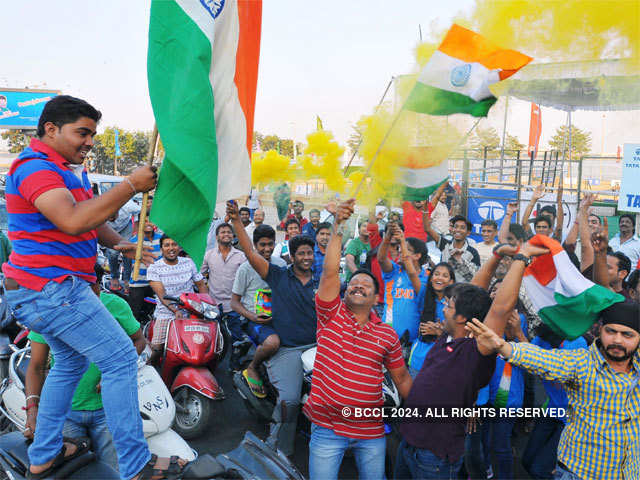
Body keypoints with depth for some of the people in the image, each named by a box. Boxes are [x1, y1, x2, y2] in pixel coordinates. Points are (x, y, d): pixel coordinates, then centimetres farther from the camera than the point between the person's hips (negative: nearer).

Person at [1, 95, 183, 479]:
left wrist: (117, 242, 0)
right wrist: (131, 185, -26)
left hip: (48, 289, 11)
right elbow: (73, 221, -31)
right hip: (52, 287, -11)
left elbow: (92, 218, 20)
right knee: (120, 358, -9)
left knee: (71, 361, 23)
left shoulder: (70, 169, 17)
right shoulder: (35, 166, -16)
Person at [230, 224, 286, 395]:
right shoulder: (246, 268, -3)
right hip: (256, 319, -5)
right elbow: (234, 302, 0)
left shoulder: (281, 264, 11)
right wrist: (252, 316, -18)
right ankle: (252, 369, -3)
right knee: (272, 342, -36)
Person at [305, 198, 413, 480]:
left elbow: (401, 377, 10)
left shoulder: (388, 335, 2)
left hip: (371, 431, 2)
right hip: (327, 428, -2)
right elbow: (330, 272, -18)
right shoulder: (331, 315, -4)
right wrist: (337, 228, -26)